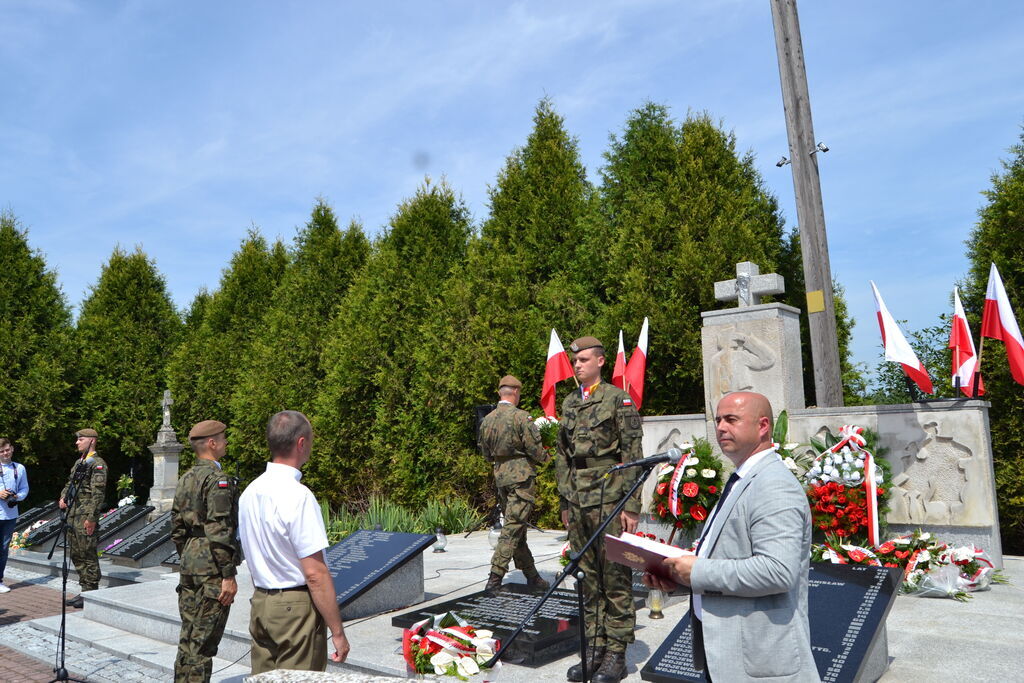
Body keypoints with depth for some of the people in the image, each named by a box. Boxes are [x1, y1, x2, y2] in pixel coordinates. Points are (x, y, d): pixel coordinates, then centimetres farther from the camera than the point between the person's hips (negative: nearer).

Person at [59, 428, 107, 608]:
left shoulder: (97, 463, -12)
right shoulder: (78, 462, 17)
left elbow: (98, 493, -17)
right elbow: (69, 483, 27)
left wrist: (91, 518, -21)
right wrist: (63, 498, 6)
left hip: (86, 516, -10)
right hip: (73, 514, 10)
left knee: (88, 555, -5)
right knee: (76, 554, 14)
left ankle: (91, 594, 2)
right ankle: (85, 591, 22)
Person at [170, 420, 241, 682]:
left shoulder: (185, 479, 12)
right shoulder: (218, 479, -16)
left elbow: (177, 529, 17)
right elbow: (219, 532, -21)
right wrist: (229, 576, -18)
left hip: (189, 563, 9)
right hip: (211, 565, -9)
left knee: (188, 636, 17)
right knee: (203, 641, -1)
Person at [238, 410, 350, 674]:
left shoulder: (249, 493, 5)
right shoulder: (298, 496, -20)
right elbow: (315, 573, -20)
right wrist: (338, 632, -14)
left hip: (260, 603, 8)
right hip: (296, 608, -8)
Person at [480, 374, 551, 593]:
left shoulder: (487, 420, 7)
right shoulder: (520, 417, -13)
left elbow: (486, 453, 15)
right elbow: (535, 449, -13)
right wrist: (545, 457, 8)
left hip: (500, 475, 7)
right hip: (521, 476, -7)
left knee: (516, 526, 15)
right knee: (513, 527, -4)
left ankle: (531, 574, 25)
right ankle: (495, 576, -7)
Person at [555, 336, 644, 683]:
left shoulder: (619, 399, -5)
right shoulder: (568, 403, 13)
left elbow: (633, 456, -8)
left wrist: (631, 506, -12)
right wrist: (564, 502, 14)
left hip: (609, 500, -6)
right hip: (577, 502, 6)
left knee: (615, 578, 1)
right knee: (587, 578, 12)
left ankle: (617, 653, 12)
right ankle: (594, 647, 23)